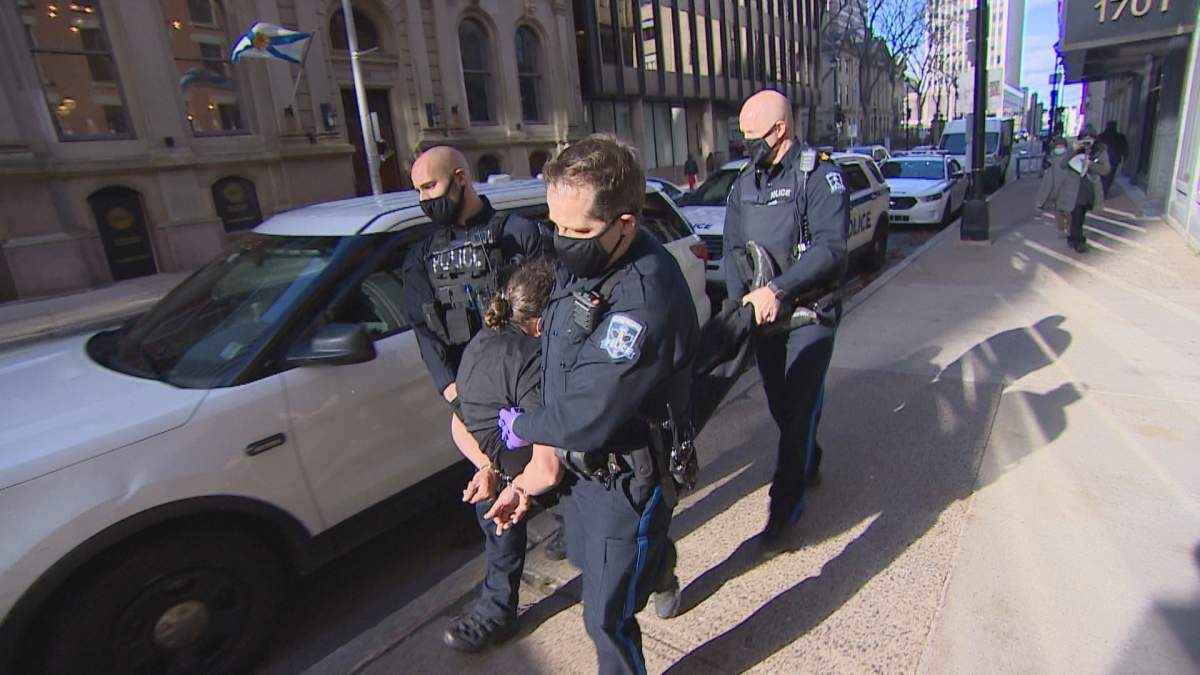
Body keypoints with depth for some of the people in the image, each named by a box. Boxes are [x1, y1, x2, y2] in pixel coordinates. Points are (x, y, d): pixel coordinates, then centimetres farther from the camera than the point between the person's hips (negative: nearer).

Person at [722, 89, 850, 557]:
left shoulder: (819, 174, -10)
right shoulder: (745, 183, 9)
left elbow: (830, 246, -20)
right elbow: (733, 249, 5)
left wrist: (778, 290, -30)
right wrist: (743, 300, -12)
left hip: (811, 312, -6)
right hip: (765, 314, 6)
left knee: (799, 408, -5)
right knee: (780, 404, 16)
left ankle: (784, 513, 6)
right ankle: (808, 466, 42)